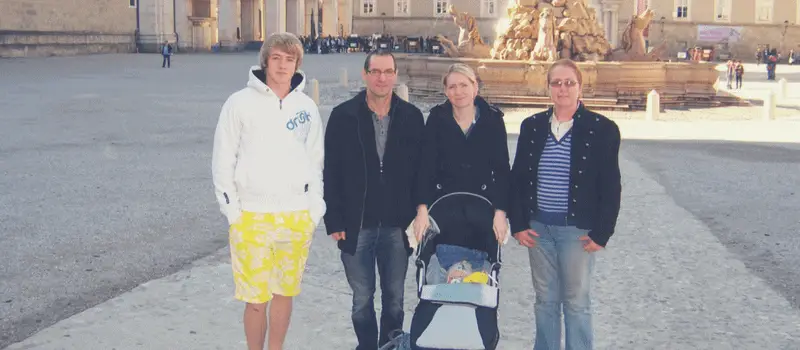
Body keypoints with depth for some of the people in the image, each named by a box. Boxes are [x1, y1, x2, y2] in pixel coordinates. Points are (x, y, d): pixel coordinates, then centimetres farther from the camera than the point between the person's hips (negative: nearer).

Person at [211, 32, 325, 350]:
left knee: (285, 292, 13)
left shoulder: (306, 106, 6)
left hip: (297, 217, 3)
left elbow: (315, 160, 11)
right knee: (256, 298, 1)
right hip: (252, 217, -3)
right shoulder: (241, 102, -3)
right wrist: (232, 209, -7)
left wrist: (315, 208, 4)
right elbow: (223, 160, -2)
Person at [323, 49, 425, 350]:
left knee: (394, 299, 12)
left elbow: (421, 171, 4)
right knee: (362, 299, 10)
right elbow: (331, 174, -2)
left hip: (398, 226, 1)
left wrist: (418, 216, -1)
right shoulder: (343, 116, -2)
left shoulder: (412, 117, 1)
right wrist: (334, 221, -6)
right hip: (357, 226, -1)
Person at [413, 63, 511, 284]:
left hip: (482, 207, 0)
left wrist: (500, 211, -8)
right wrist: (422, 208, -13)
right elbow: (427, 164, -4)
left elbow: (502, 168, -1)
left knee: (477, 263, -3)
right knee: (450, 262, -11)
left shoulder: (492, 119, 0)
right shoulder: (437, 119, 0)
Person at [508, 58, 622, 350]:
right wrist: (518, 224, 1)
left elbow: (610, 187, -5)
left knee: (576, 301, 7)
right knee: (545, 299, 14)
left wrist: (601, 233, -8)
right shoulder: (532, 126, 4)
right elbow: (517, 177, 7)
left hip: (577, 230, -3)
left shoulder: (602, 129, -6)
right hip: (538, 227, 4)